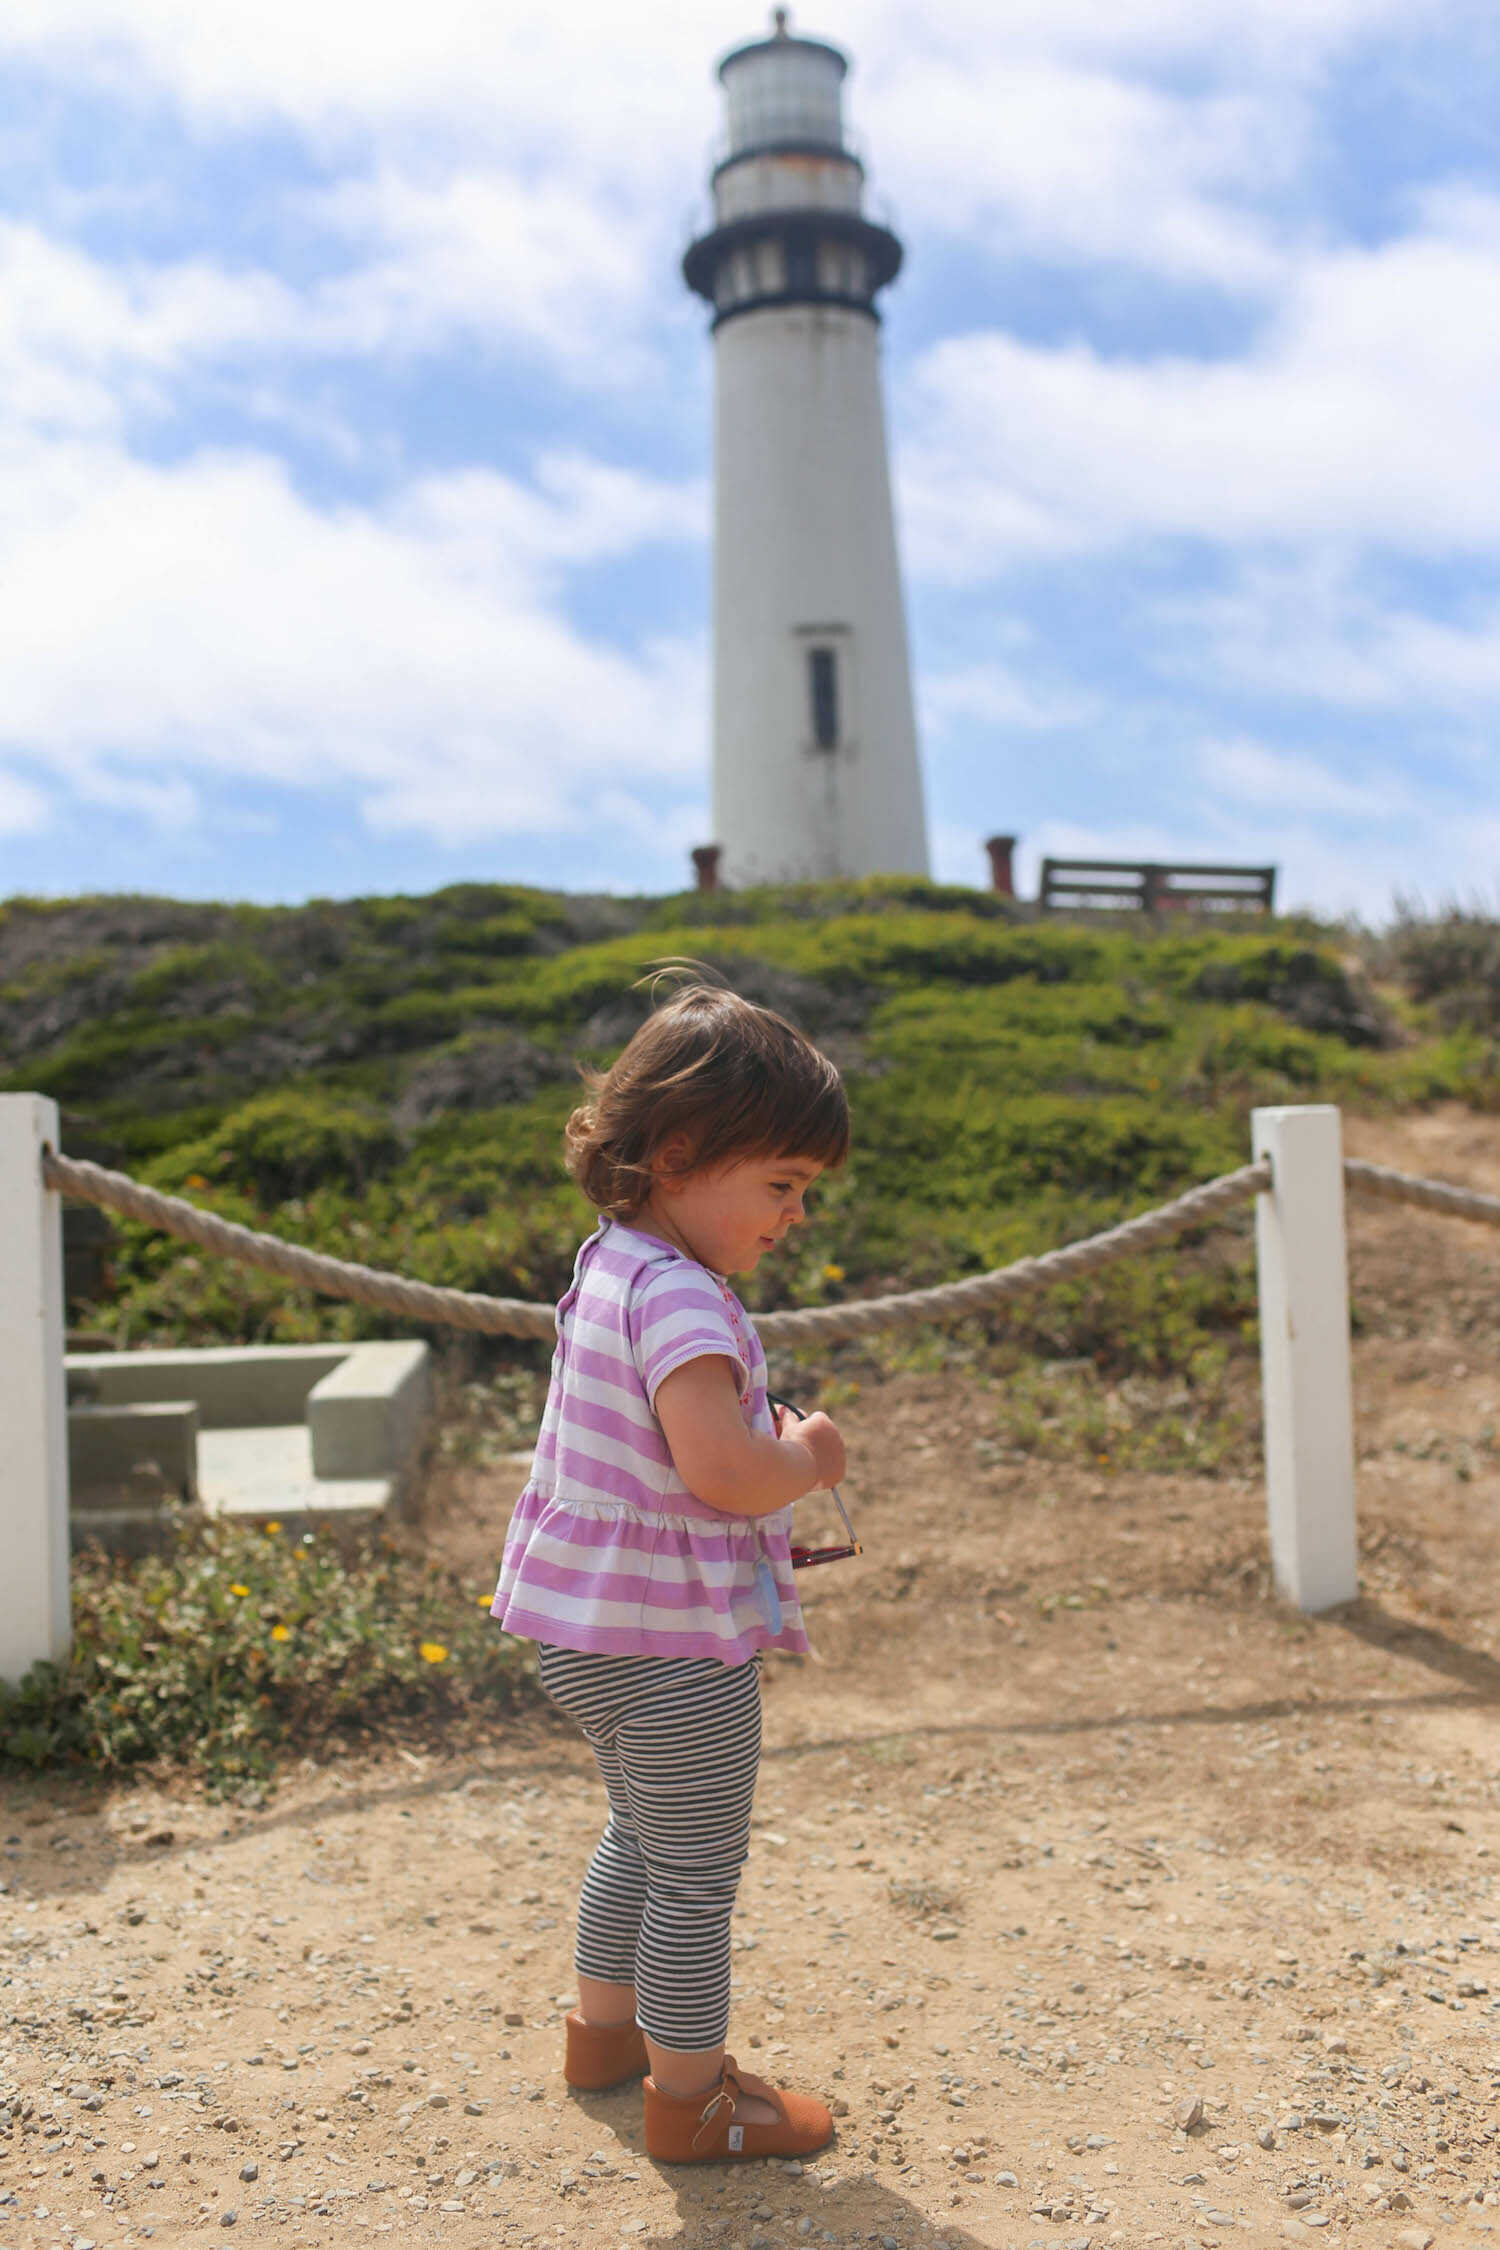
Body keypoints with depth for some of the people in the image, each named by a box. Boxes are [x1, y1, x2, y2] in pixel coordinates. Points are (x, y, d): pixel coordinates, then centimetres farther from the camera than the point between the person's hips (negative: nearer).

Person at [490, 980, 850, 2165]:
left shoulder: (609, 1266, 5)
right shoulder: (680, 1297, -26)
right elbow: (721, 1471, -37)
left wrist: (770, 1454, 8)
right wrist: (808, 1460, -18)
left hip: (587, 1632, 10)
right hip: (674, 1645, -10)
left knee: (643, 1838, 29)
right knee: (698, 1879, 9)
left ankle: (606, 2027, 47)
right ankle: (691, 2097, 26)